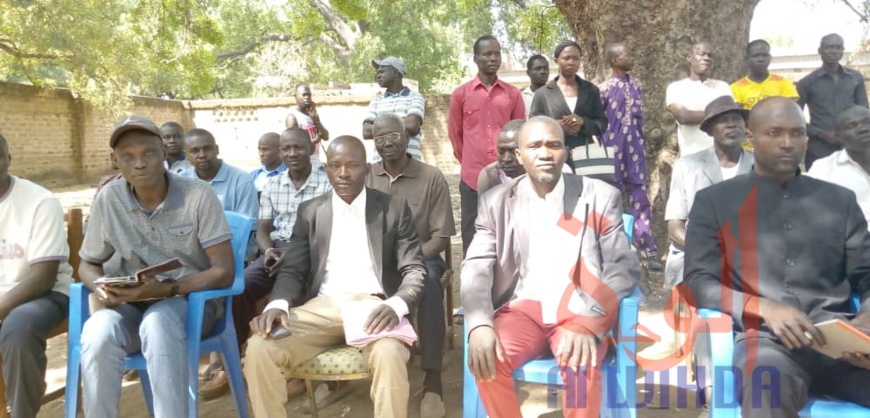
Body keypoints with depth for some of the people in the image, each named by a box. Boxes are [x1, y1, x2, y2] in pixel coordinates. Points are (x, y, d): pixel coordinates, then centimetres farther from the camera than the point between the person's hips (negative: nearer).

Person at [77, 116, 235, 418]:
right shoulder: (108, 199, -4)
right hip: (134, 304, 3)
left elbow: (224, 272, -13)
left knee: (158, 321, -36)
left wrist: (167, 289, -26)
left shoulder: (198, 195, -13)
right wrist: (101, 287, -15)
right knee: (97, 332, -30)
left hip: (191, 300, -2)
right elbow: (88, 264, 9)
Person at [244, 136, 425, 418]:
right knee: (259, 348, -23)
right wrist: (278, 304, -14)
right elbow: (292, 270, 10)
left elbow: (414, 270, 2)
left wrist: (395, 306, -20)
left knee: (389, 355, -36)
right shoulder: (310, 211, 14)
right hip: (322, 307, 3)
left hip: (372, 306, -2)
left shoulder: (394, 208, 7)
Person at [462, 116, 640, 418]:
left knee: (580, 365, -31)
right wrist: (479, 324, -22)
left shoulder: (601, 197, 0)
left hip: (578, 313, -1)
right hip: (523, 308, 2)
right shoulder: (496, 201, 4)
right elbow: (476, 267, -3)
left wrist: (587, 323, -22)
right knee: (487, 360, -27)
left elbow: (624, 267, -5)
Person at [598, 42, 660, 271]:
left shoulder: (636, 84, 9)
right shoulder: (604, 88, -6)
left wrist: (641, 141, 15)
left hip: (636, 149, 4)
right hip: (614, 149, -4)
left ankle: (648, 251, 5)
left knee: (640, 197, 2)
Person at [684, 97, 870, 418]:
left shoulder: (840, 200, 20)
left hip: (840, 338, 4)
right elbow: (698, 283, 2)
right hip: (764, 337, -4)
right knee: (768, 383, -38)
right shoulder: (714, 201, 11)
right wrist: (766, 309, -15)